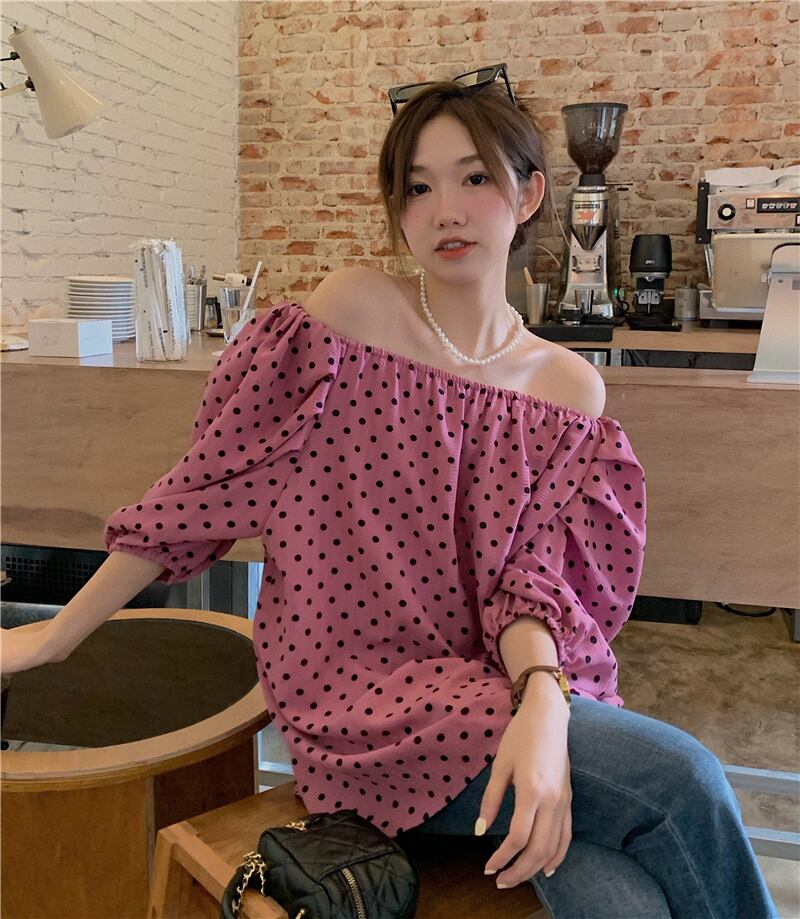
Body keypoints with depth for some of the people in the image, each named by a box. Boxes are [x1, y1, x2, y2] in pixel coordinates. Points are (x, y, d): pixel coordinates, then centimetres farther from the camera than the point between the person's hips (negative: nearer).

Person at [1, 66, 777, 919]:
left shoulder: (568, 388, 2)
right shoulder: (349, 312, -8)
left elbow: (529, 578, -3)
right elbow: (201, 487, -6)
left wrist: (543, 700, -25)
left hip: (497, 688, 4)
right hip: (361, 702, -3)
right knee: (680, 778, -22)